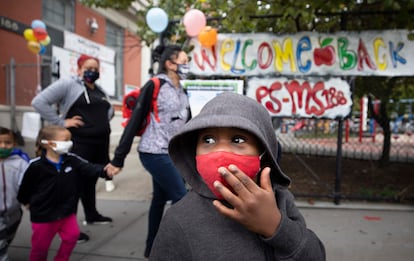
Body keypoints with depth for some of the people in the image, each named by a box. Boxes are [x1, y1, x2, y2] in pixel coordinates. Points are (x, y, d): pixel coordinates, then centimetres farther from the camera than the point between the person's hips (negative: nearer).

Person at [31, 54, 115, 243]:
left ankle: (91, 215, 37)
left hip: (101, 143, 8)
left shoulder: (100, 90, 17)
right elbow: (39, 102, -13)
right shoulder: (68, 84, -6)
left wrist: (103, 122, 13)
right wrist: (61, 122, -16)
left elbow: (109, 109, 33)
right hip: (79, 143, -8)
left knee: (91, 180, 20)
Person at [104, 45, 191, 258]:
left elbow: (186, 124, 17)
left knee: (160, 199, 14)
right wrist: (118, 159, -14)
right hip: (155, 153, -8)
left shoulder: (181, 92, 12)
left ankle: (151, 250, 28)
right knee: (181, 198, -5)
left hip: (170, 154, 8)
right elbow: (134, 122, -14)